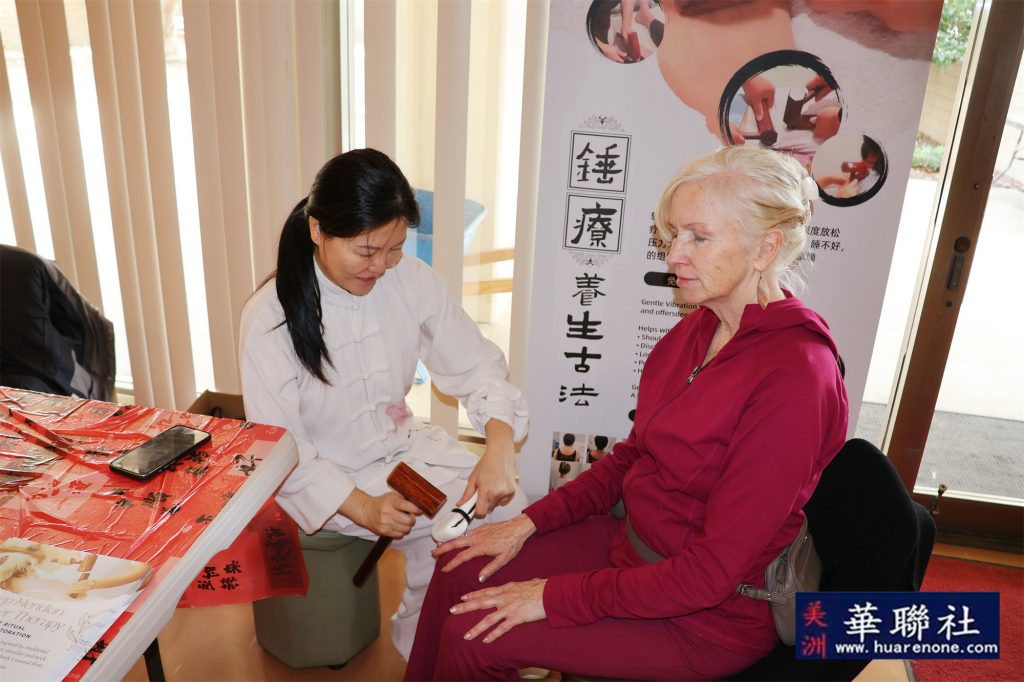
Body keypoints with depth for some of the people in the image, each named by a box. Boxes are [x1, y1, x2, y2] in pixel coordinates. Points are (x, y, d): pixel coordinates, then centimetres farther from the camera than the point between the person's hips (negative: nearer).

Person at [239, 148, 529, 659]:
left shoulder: (412, 281, -10)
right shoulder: (270, 317, -19)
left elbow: (476, 365, -5)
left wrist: (500, 447, -24)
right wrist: (361, 507, -28)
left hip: (405, 444, 4)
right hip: (328, 475, -4)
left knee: (511, 505, -15)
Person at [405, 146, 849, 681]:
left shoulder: (793, 377, -27)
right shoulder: (700, 327, -2)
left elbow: (711, 573, -25)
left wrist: (557, 597, -20)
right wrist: (528, 523, 1)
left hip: (708, 619, -7)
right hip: (634, 544, 7)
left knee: (473, 634, -10)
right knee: (460, 569, 2)